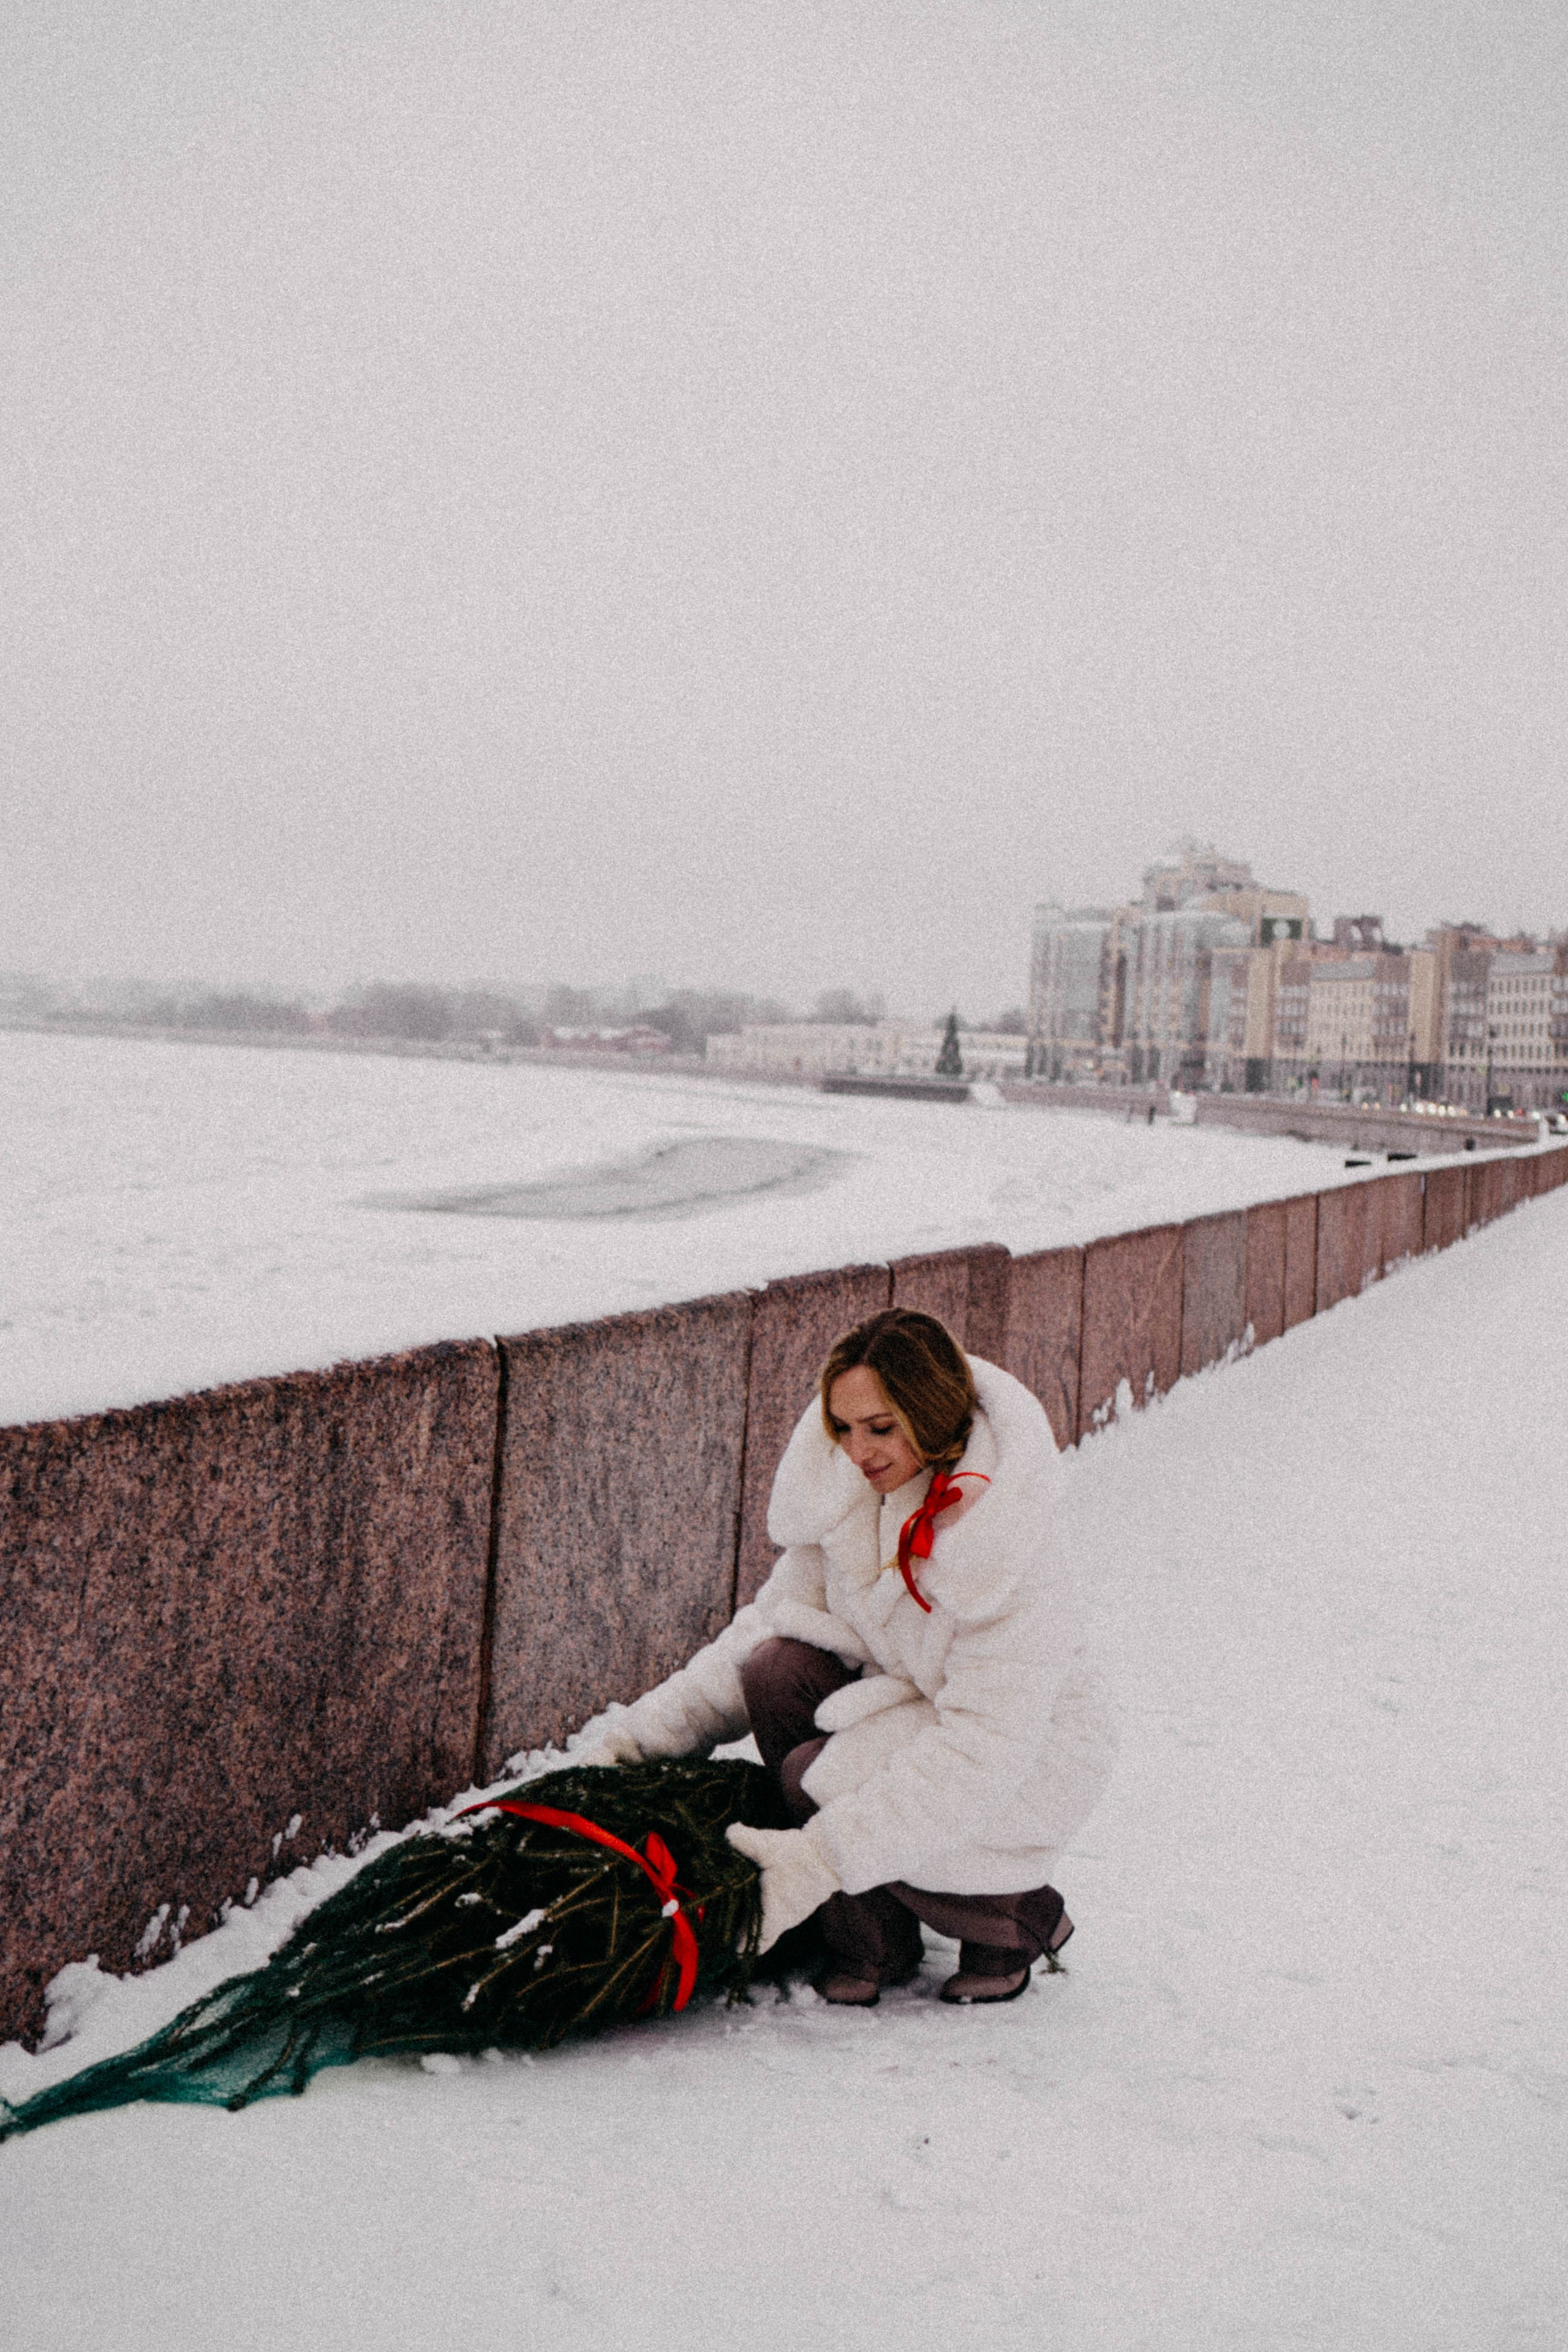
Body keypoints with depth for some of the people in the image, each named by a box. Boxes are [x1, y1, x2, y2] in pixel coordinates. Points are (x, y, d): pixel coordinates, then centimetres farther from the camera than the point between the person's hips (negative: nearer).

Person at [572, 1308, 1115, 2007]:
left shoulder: (1007, 1547, -29)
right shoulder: (847, 1491, -9)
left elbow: (983, 1748, -32)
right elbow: (774, 1619, -1)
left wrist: (819, 1858, -36)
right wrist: (643, 1731, -12)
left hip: (1032, 1763, -6)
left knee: (821, 1776, -27)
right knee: (780, 1669, -20)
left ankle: (1023, 1919, 0)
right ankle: (873, 1947, -5)